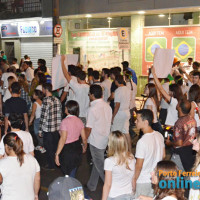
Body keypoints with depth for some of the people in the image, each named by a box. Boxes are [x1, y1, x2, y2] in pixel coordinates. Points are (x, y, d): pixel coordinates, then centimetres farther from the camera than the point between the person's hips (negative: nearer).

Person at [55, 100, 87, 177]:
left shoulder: (65, 121, -20)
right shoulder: (79, 121, 0)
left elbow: (63, 139, -24)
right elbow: (84, 138, 3)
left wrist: (57, 154, -20)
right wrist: (84, 147, 23)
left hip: (67, 150, -6)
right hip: (77, 148, 6)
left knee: (68, 175, 11)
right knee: (73, 174, 21)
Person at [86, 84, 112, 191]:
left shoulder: (93, 109, -22)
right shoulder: (107, 106, 2)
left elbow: (89, 128, -19)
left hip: (96, 141, -8)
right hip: (105, 138, 8)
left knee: (100, 166, 4)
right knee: (97, 162, 19)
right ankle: (91, 185, 32)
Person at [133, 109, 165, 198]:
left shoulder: (142, 142, -27)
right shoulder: (159, 136, -4)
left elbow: (139, 165, -20)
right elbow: (163, 155, 9)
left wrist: (134, 180, -7)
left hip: (143, 181, -7)